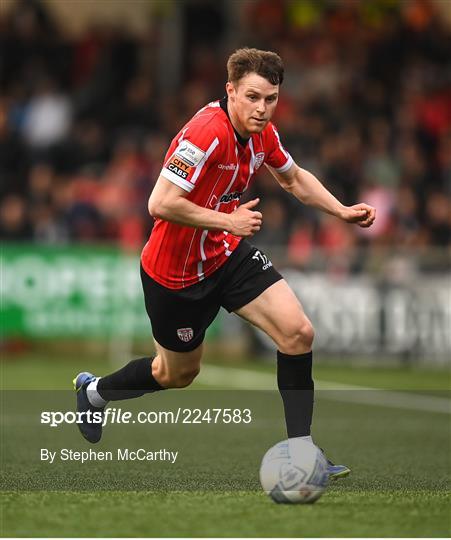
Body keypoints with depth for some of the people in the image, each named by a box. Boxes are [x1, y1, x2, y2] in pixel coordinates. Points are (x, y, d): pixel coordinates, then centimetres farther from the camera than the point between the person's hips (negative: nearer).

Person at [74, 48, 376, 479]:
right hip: (175, 272, -7)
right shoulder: (207, 132, -31)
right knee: (179, 374, 14)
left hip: (227, 254, 7)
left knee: (298, 333, -11)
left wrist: (341, 211, 4)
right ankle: (94, 389, 43)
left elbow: (294, 178, 17)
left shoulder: (262, 132, -5)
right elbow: (160, 204, -35)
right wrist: (228, 220, -29)